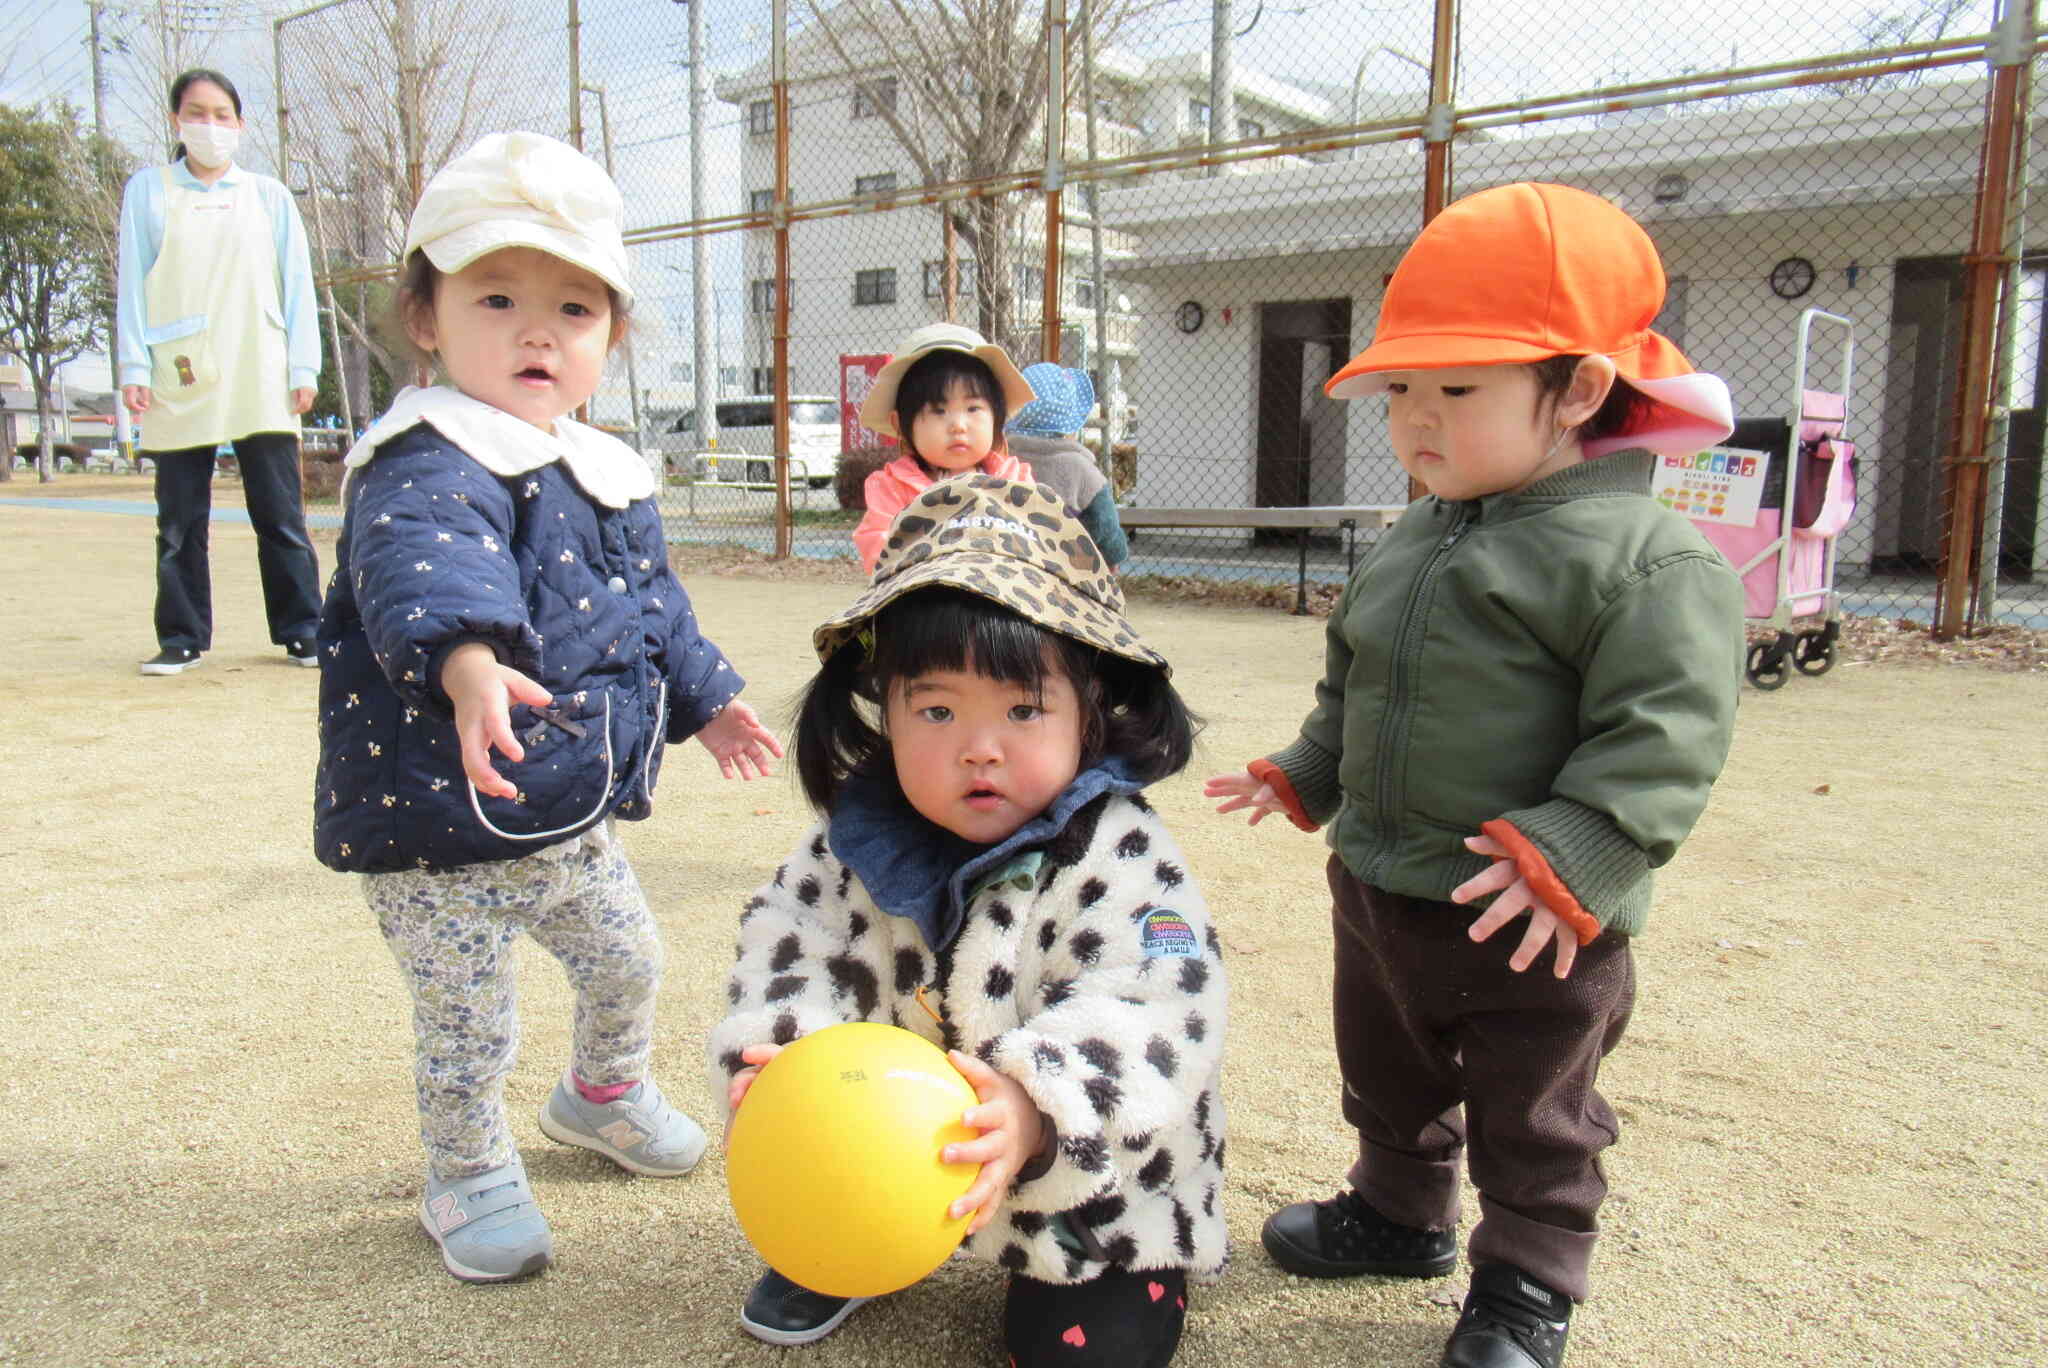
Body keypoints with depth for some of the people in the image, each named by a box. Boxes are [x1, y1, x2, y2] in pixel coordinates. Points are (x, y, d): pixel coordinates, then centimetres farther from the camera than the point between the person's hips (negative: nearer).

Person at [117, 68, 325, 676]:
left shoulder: (268, 195, 14)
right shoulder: (148, 189, 13)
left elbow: (297, 283, 10)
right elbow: (132, 281, 9)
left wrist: (303, 368, 2)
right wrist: (133, 367, 0)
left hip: (261, 385, 0)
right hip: (178, 384, 1)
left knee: (281, 516, -2)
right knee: (179, 521, 3)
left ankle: (302, 630, 5)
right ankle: (181, 638, 11)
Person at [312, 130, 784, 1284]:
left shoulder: (609, 475, 6)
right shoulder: (429, 466, -21)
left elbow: (657, 605, 20)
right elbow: (424, 565, -43)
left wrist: (706, 698, 27)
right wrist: (468, 657, -62)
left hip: (578, 814, 8)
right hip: (442, 828, -8)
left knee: (627, 960, 24)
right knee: (468, 1026, 6)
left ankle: (606, 1093, 53)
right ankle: (469, 1176, 34)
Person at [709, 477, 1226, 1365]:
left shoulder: (1122, 859, -25)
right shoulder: (861, 840, -11)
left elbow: (1155, 1016, -34)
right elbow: (792, 941, -11)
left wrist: (1033, 1109, -51)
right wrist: (773, 1052, -33)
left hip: (1091, 1176, -4)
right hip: (908, 1140, 4)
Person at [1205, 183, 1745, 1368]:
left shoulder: (1650, 558, -18)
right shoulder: (1414, 544, 6)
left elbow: (1662, 737, -23)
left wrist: (1569, 859, -30)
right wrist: (1304, 778, 20)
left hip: (1532, 927, -7)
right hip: (1378, 891, 8)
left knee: (1534, 1122, 14)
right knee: (1389, 1080, 26)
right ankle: (1400, 1215, 50)